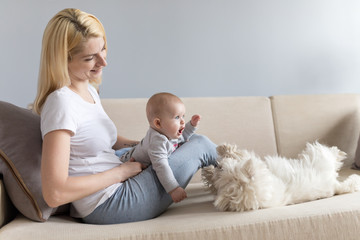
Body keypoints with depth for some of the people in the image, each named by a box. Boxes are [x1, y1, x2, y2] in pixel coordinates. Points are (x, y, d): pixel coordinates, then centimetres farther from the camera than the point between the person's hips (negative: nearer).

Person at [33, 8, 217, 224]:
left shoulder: (89, 90, 6)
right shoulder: (61, 103, -23)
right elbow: (54, 194, -28)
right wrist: (121, 171, -19)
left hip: (117, 189, 9)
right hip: (109, 206, -9)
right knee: (200, 146, 1)